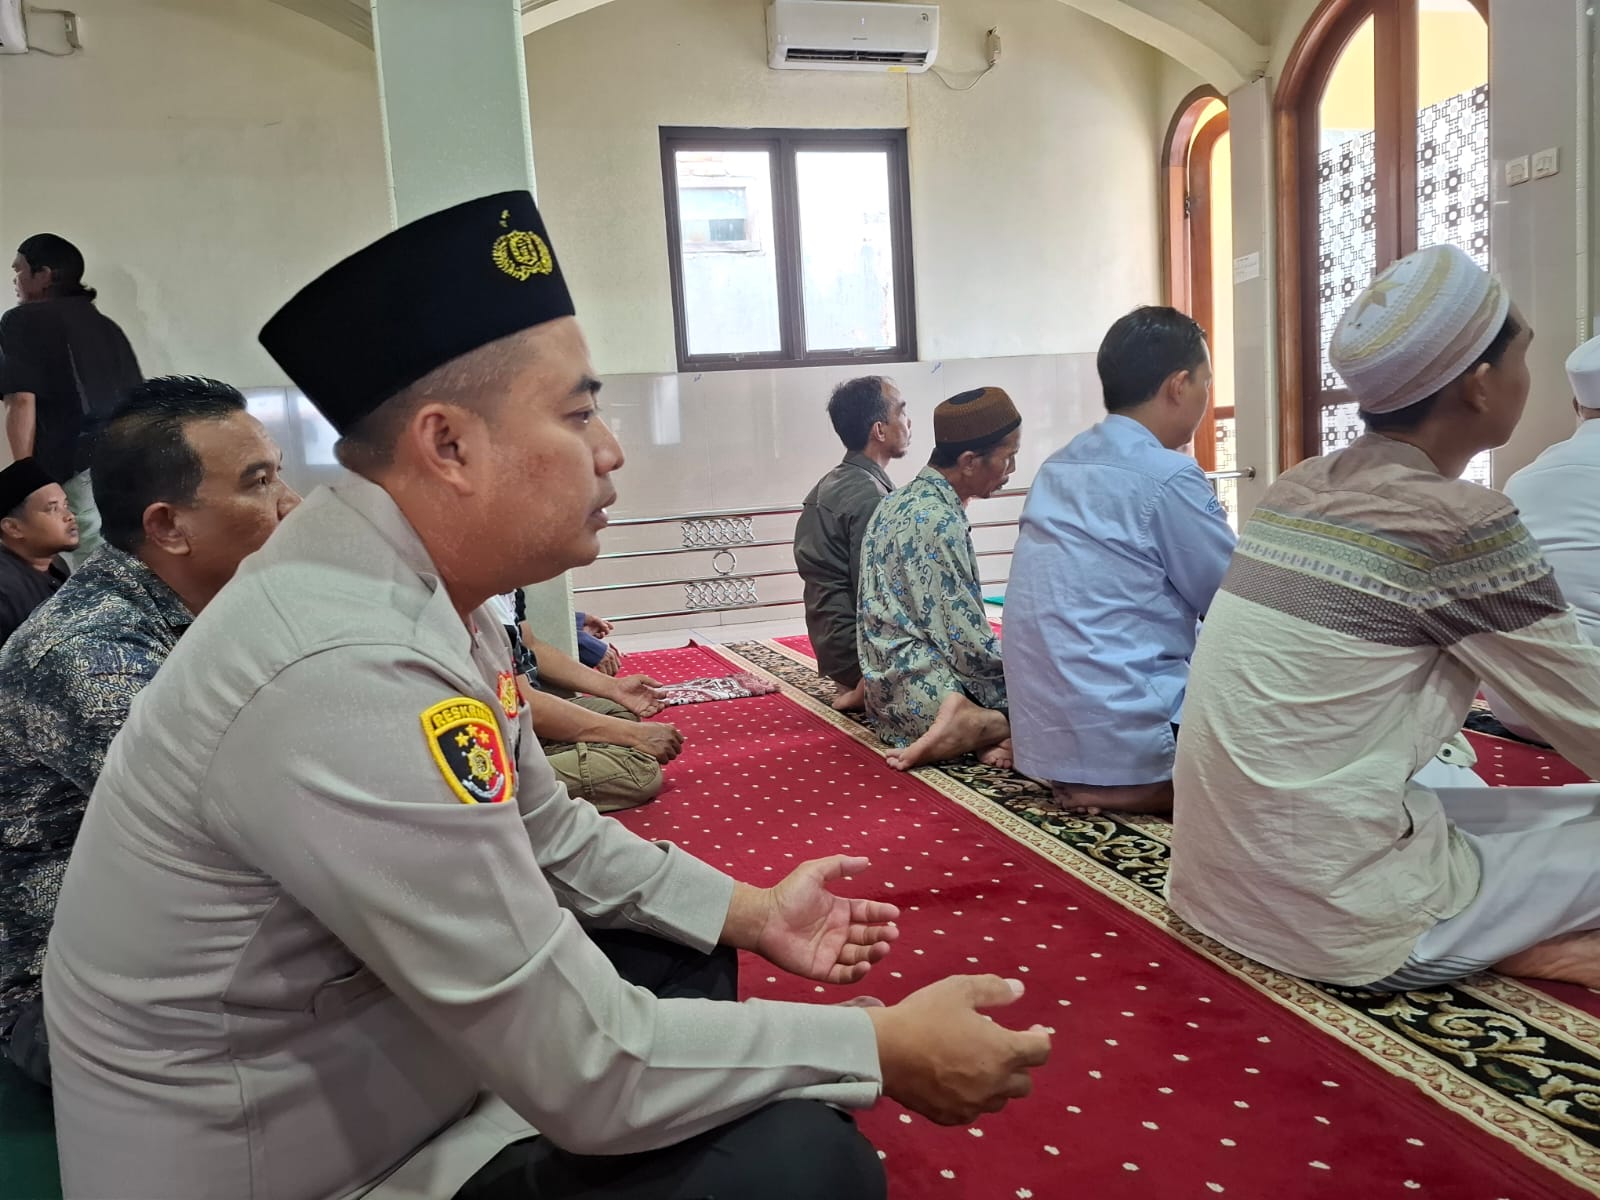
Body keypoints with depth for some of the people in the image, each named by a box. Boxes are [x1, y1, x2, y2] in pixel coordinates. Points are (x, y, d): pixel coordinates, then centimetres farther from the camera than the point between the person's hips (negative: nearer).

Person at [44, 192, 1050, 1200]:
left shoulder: (417, 586, -3)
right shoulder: (352, 671, -32)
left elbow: (544, 833, 11)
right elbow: (594, 1079, -27)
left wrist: (750, 911, 5)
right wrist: (884, 1046, -17)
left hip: (375, 1060, 9)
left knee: (687, 953, 17)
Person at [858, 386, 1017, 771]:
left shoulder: (903, 502, 10)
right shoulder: (937, 520, -20)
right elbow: (968, 645, -20)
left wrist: (1010, 664, 16)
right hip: (926, 693, -9)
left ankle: (982, 730, -9)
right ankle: (977, 727, -19)